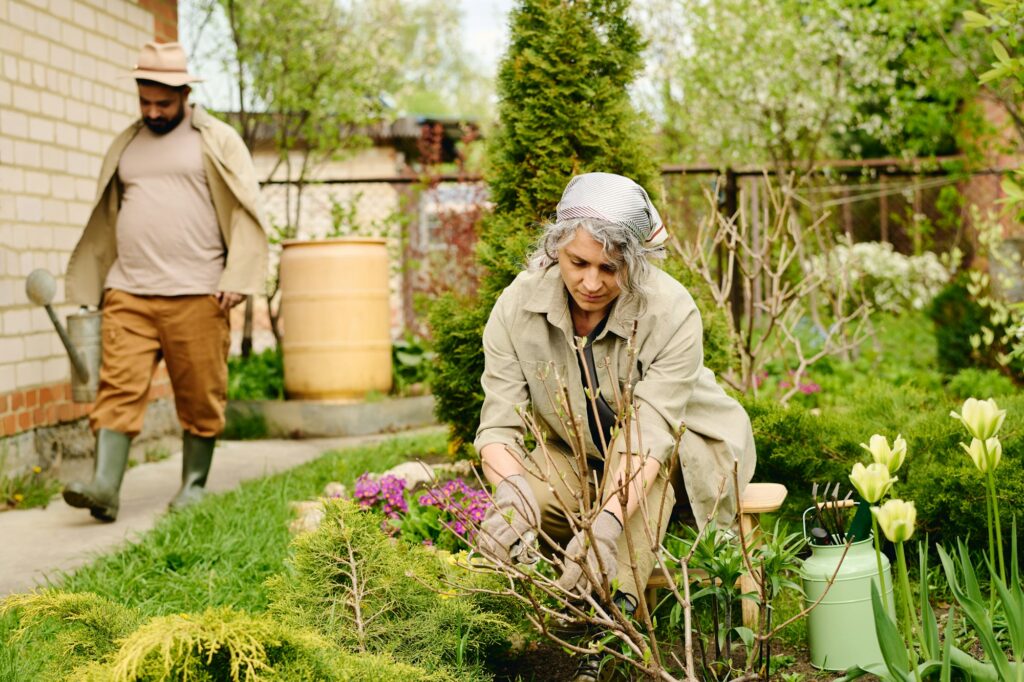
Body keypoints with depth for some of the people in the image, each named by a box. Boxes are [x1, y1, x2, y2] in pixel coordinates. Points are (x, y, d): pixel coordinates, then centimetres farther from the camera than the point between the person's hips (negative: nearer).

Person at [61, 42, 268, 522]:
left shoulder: (217, 141, 5)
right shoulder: (124, 145, 18)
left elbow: (245, 212, -1)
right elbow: (107, 219, 23)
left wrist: (237, 278, -11)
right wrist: (91, 286, 19)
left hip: (196, 297, -3)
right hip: (128, 295, 3)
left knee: (200, 397, 2)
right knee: (118, 388, -8)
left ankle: (194, 485, 15)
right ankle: (104, 486, -13)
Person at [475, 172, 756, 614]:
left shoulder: (672, 312, -29)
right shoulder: (516, 307, -21)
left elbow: (650, 434, -37)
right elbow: (498, 425, -25)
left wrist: (607, 522, -54)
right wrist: (513, 492, -49)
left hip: (681, 450, -2)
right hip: (576, 459, 2)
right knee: (527, 504, -30)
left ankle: (621, 597, -35)